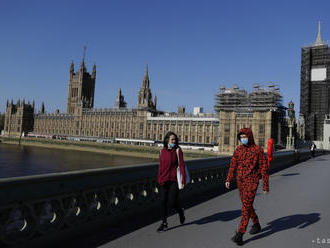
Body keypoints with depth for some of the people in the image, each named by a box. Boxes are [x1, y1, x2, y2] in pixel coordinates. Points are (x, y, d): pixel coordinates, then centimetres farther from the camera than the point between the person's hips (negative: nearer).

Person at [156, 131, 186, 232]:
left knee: (171, 202, -2)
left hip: (174, 180, -3)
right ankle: (164, 223, 17)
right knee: (163, 201, 3)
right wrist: (159, 179, 10)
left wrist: (183, 180, -10)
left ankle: (180, 211, 31)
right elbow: (161, 166, 11)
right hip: (164, 180, 3)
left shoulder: (178, 150, -5)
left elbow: (181, 165, -6)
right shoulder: (162, 151, 5)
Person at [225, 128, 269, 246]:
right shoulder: (238, 149, 7)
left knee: (246, 205, -11)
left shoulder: (258, 150, -6)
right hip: (240, 181, 6)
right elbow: (233, 165, 7)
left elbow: (264, 168, -4)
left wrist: (266, 185, -5)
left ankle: (240, 234, -11)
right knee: (246, 204, 17)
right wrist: (228, 179, -3)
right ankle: (256, 224, 40)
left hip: (252, 182, -5)